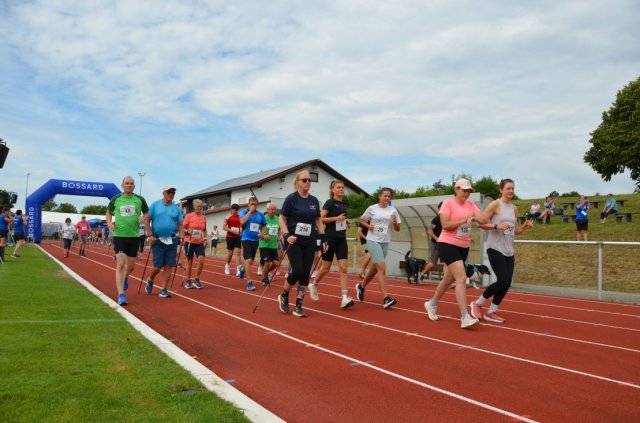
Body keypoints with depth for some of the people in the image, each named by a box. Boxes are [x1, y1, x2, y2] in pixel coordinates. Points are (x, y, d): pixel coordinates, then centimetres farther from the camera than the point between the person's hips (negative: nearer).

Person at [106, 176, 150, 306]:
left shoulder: (140, 199, 2)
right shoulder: (116, 199, 2)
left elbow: (147, 213, 15)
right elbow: (108, 212, 17)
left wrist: (144, 218, -8)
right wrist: (109, 222, -3)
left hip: (134, 236, 2)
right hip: (119, 235, -2)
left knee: (130, 265, 12)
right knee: (120, 264, -10)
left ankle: (125, 278, 48)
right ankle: (121, 295, -8)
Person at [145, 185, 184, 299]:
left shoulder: (176, 208, 8)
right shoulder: (155, 205, 0)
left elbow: (180, 224, 10)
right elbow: (147, 221, 0)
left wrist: (181, 237, -3)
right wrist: (150, 235, -8)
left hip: (172, 240, 3)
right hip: (157, 240, -3)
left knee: (168, 267, 0)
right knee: (158, 266, -1)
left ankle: (163, 290, 8)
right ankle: (150, 281, 29)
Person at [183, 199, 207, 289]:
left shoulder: (204, 217, 7)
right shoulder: (189, 216, -5)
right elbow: (183, 228, -3)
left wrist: (205, 238, 5)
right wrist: (188, 231, -23)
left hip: (200, 243, 3)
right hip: (190, 242, -3)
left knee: (201, 260, -11)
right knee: (189, 261, 5)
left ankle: (197, 280, 5)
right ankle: (188, 281, 19)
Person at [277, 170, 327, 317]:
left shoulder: (314, 200, 8)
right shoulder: (291, 198, -5)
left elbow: (318, 220, 15)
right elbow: (282, 219, -4)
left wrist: (322, 238, 7)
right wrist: (287, 235, -17)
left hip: (309, 242, 5)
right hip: (294, 241, -4)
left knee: (306, 274, 1)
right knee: (297, 271, -12)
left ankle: (298, 306, 10)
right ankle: (284, 296, 15)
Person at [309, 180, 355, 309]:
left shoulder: (345, 204, 11)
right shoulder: (329, 203, -8)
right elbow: (320, 219, -15)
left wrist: (346, 221, 8)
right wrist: (336, 218, -21)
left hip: (341, 239, 5)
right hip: (330, 238, -5)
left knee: (343, 268, -6)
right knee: (326, 268, 6)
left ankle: (344, 298, -10)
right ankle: (313, 285, 34)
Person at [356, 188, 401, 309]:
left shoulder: (393, 210, 4)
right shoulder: (372, 209, -2)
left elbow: (397, 229, 6)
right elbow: (361, 220, 9)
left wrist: (395, 222, -15)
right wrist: (369, 226, -10)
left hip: (385, 242, 5)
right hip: (373, 241, -5)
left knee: (375, 268, 16)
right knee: (382, 268, -17)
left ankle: (361, 286, 41)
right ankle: (385, 298, -20)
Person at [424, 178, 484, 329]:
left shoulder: (470, 204, 9)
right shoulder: (448, 203, -7)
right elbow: (445, 225, -17)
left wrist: (474, 219, -26)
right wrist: (464, 220, -19)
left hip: (464, 247, 7)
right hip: (448, 245, -7)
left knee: (448, 279, 18)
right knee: (462, 278, -18)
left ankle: (432, 304, 39)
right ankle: (465, 317, -17)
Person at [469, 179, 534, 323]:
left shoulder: (514, 208, 14)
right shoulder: (495, 204, -7)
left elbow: (515, 231, 20)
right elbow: (480, 223, -11)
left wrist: (525, 227, 1)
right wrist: (496, 226, -22)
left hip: (509, 251, 7)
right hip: (495, 249, -7)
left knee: (507, 283, 1)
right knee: (503, 281, -14)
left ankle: (491, 312, 14)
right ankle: (477, 303, 5)